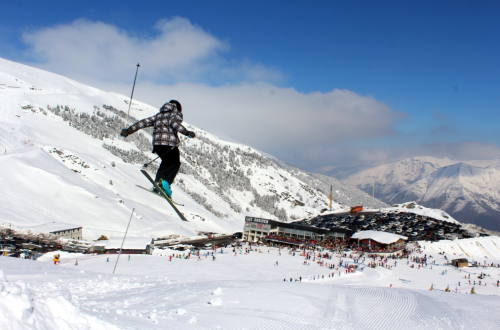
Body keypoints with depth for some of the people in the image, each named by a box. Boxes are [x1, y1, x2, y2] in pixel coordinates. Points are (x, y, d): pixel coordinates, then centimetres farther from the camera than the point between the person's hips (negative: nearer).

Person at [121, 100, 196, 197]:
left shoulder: (158, 115, 26)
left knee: (165, 163, 23)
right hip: (169, 143, -5)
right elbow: (174, 123, -13)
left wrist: (128, 131, 15)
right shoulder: (176, 114, 11)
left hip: (157, 143, 6)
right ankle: (166, 182, -14)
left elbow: (144, 122, 18)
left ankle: (158, 182, 6)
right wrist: (186, 132, -24)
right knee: (175, 164, 8)